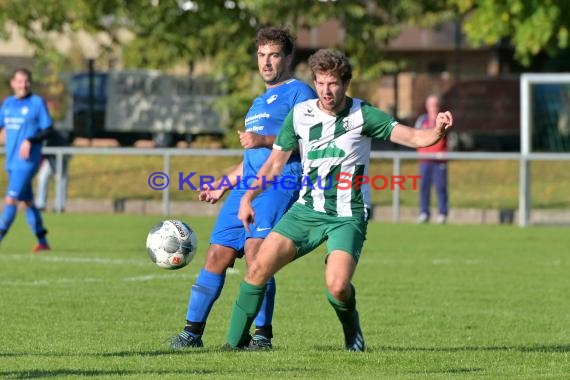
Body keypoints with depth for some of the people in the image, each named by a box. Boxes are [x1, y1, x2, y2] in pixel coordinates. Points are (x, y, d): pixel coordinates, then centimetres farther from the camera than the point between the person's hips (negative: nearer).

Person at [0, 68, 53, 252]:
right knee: (27, 202, 12)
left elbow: (48, 129, -7)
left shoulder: (37, 102, -6)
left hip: (26, 161, -7)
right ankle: (42, 242, 21)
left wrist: (30, 141, -21)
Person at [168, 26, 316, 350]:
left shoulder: (299, 93, 3)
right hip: (247, 186, 8)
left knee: (255, 251, -21)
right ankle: (192, 331, 5)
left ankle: (262, 334, -17)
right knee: (217, 255, 2)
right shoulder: (259, 102, 29)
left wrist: (265, 140, -18)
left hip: (280, 183, -8)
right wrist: (225, 184, 30)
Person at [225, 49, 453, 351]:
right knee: (258, 268, -10)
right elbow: (276, 161, 8)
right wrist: (248, 197, -4)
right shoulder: (300, 114, 0)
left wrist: (437, 131, -35)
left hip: (348, 215, -3)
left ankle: (352, 333, 11)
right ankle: (235, 342, 4)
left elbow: (414, 137, -13)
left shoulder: (363, 116, -9)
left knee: (337, 285, -23)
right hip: (307, 209, 3)